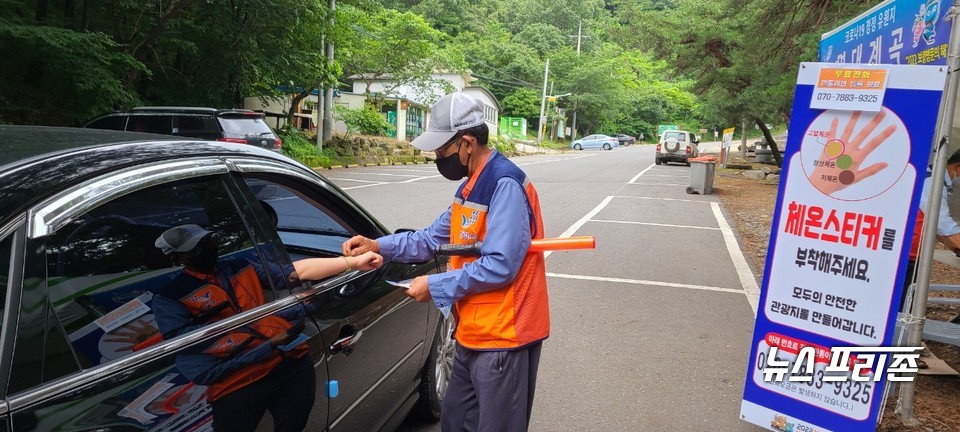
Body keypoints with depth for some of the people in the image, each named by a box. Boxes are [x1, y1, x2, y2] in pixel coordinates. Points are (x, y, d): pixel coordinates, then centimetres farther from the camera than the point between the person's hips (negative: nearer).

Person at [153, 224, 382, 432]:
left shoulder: (241, 267, 14)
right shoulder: (169, 297, -1)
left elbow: (296, 271, 8)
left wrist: (354, 262, 1)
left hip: (293, 363, 4)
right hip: (237, 385, -4)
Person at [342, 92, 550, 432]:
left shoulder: (505, 184, -21)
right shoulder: (471, 185, 11)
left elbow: (500, 266, -27)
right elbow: (434, 238, 12)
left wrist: (435, 286, -18)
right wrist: (378, 245, -1)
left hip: (504, 336, -10)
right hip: (474, 333, 10)